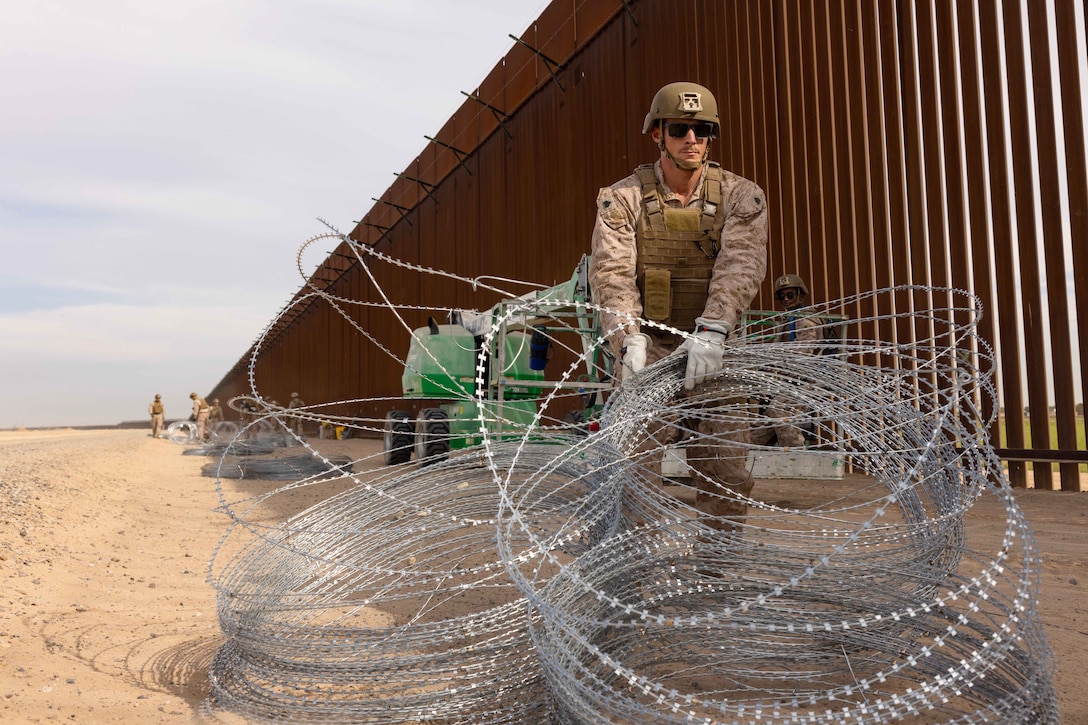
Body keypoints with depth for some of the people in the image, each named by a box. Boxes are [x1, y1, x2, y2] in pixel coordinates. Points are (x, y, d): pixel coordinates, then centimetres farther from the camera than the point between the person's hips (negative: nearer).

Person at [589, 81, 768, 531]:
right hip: (649, 342, -1)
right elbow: (612, 272, -14)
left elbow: (742, 264, -15)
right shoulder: (623, 198, -1)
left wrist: (711, 331, -32)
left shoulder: (741, 196, 1)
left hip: (714, 345, 2)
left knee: (726, 471, 2)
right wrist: (628, 339, -30)